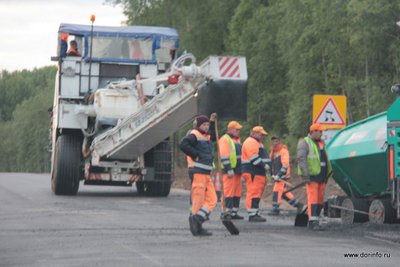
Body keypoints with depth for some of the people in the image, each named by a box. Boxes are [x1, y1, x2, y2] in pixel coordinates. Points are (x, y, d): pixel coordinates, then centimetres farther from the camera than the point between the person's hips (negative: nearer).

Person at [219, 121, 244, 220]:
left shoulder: (237, 140, 22)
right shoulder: (225, 139, -8)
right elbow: (224, 156, -16)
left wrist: (241, 169, 24)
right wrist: (229, 169, -21)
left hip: (237, 170, 9)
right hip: (229, 170, -9)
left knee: (237, 192, 8)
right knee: (229, 191, -12)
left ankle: (234, 213, 11)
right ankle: (228, 212, -14)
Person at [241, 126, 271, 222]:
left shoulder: (257, 143, 26)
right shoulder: (250, 142, -10)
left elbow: (263, 156, 31)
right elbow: (253, 157, -21)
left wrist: (267, 167, 19)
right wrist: (264, 165, -22)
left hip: (259, 173, 11)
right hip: (253, 173, -11)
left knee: (257, 193, 12)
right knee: (254, 193, -14)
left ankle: (256, 214, 17)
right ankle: (252, 215, -16)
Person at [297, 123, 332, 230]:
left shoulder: (321, 143, 20)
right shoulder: (305, 143, -4)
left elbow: (326, 159, 25)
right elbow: (301, 159, -13)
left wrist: (328, 172, 19)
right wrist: (306, 175, -20)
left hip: (322, 176, 8)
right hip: (312, 176, -8)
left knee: (320, 200, 7)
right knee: (313, 198, -13)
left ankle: (315, 221, 14)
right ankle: (313, 222, -16)